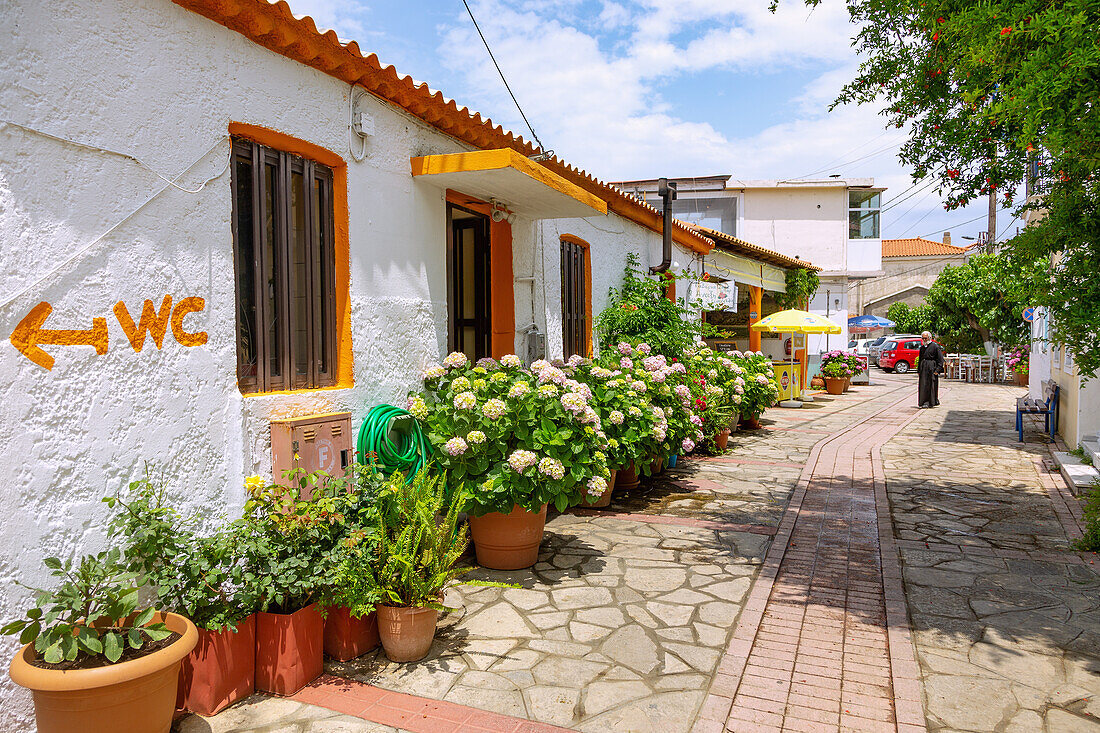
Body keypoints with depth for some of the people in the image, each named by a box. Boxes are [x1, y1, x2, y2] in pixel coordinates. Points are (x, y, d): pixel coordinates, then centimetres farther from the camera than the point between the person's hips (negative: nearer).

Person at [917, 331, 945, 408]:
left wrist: (937, 370, -15)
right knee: (923, 386, 4)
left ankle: (932, 402, 4)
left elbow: (940, 359, -8)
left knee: (931, 386, -2)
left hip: (931, 368, -6)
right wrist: (918, 370, 15)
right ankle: (924, 402, 10)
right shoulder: (922, 348, 16)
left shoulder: (935, 346, -4)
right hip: (923, 369, 6)